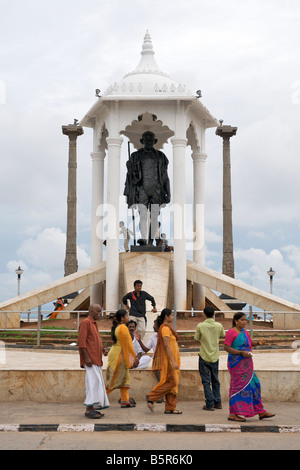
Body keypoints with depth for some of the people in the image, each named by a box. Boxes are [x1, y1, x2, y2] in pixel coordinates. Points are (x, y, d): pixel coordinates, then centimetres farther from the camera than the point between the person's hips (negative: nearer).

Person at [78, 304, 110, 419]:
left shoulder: (94, 324, 20)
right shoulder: (85, 323, -9)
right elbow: (81, 342, -17)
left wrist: (103, 349, 10)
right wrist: (87, 358, -23)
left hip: (96, 360, 10)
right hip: (90, 359, -10)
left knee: (97, 383, 9)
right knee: (94, 382, -14)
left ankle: (92, 409, 12)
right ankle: (89, 409, -14)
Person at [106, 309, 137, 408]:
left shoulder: (116, 327, 11)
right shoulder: (123, 328, -17)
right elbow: (128, 344, -16)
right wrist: (134, 357, -9)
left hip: (115, 354, 9)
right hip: (119, 355, -9)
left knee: (124, 378, 11)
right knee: (115, 378, -1)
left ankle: (125, 401, 12)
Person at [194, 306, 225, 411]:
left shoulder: (200, 326, -12)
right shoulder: (219, 325, -4)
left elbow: (196, 339, -2)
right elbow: (223, 336, 14)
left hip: (204, 356, -3)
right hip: (215, 356, 3)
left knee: (206, 381, 3)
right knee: (215, 380, 16)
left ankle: (210, 404, 1)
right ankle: (217, 402, 20)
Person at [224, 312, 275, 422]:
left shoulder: (244, 331, 15)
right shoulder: (231, 332, -11)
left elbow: (250, 343, 27)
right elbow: (226, 347, -17)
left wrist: (258, 342, 5)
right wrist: (241, 352, -23)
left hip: (246, 365, 9)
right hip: (237, 364, -9)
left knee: (253, 386, 11)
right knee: (238, 387, -7)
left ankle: (261, 412, 17)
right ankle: (233, 414, -2)